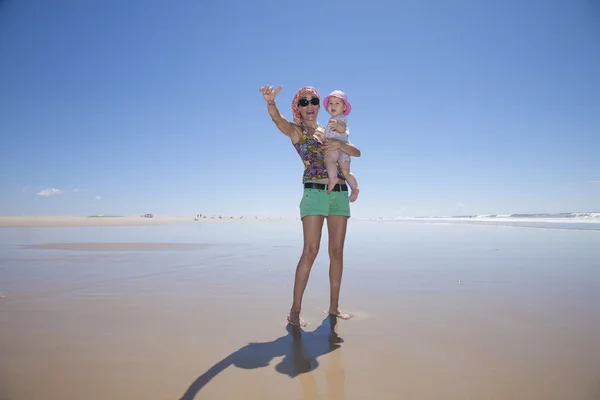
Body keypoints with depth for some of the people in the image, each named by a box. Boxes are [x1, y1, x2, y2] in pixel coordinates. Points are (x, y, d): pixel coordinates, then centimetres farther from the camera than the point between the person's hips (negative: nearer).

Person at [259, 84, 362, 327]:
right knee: (310, 251, -11)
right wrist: (270, 102, -41)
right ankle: (295, 310, -4)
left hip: (340, 193, 5)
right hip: (315, 192, -5)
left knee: (337, 251, 6)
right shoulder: (296, 131, 4)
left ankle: (334, 306, 17)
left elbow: (357, 152, 13)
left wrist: (339, 144, -7)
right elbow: (277, 119, -19)